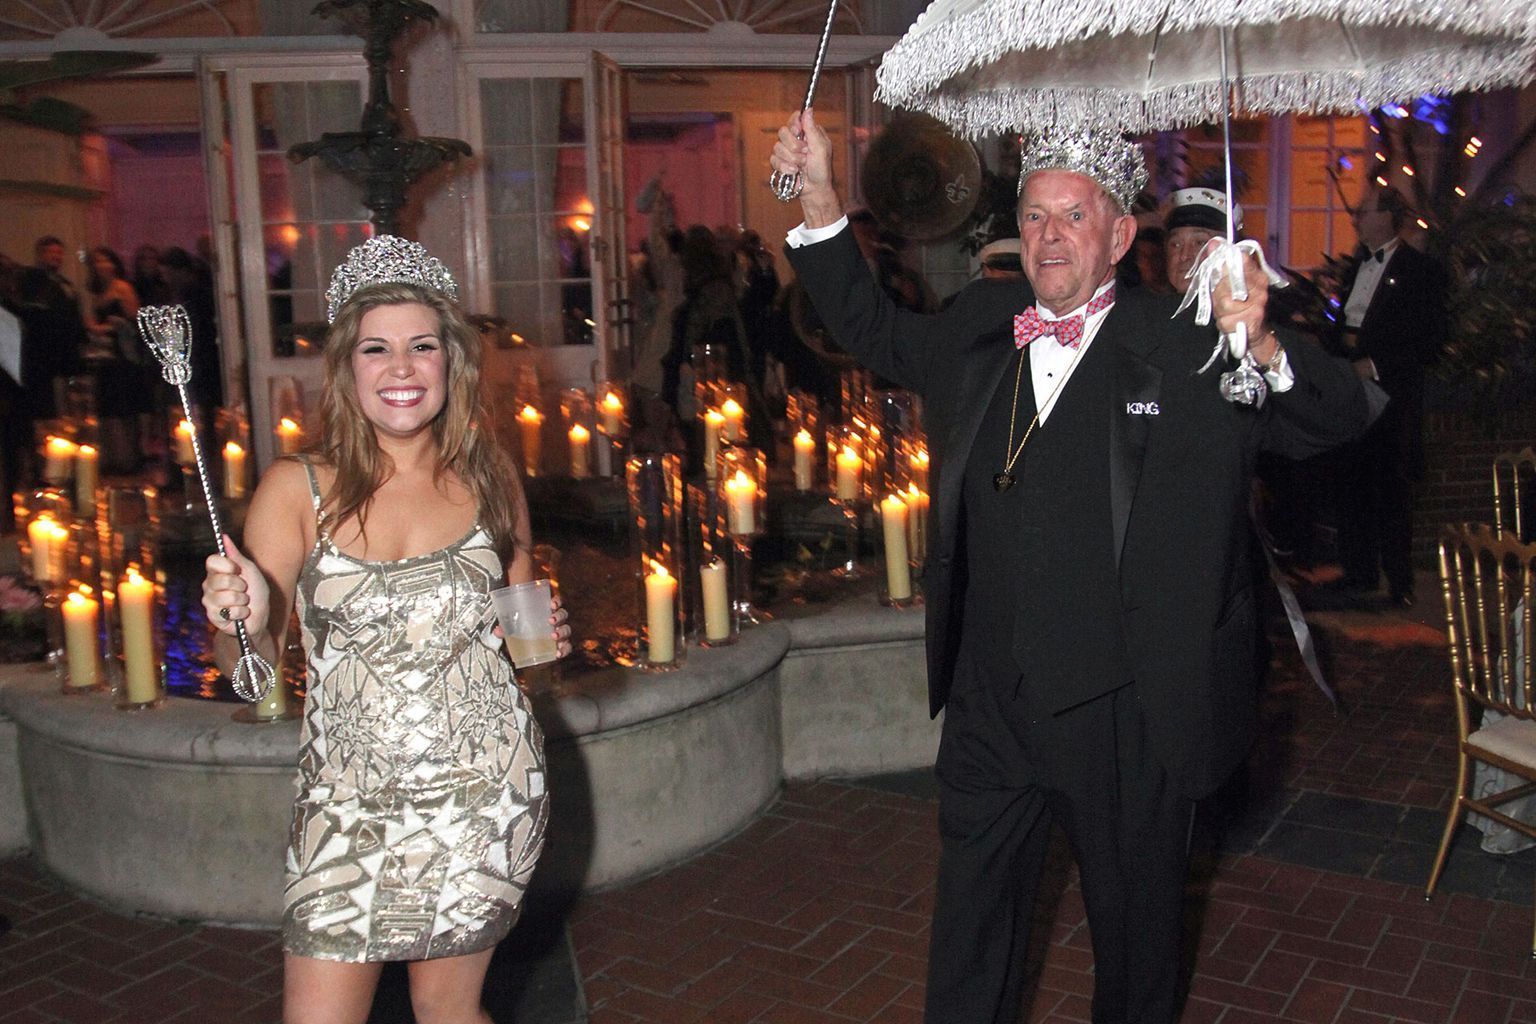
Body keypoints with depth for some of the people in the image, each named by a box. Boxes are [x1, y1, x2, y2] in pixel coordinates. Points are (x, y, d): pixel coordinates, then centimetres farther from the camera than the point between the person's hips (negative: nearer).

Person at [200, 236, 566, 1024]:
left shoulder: (488, 478, 2)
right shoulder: (297, 489, -5)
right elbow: (251, 668, -6)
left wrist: (546, 634, -5)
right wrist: (243, 622, -27)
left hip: (483, 787, 1)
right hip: (345, 801, 0)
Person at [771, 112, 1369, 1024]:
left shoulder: (1187, 350, -9)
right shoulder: (980, 328, 4)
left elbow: (1339, 418, -12)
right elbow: (874, 332, 19)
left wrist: (1262, 345, -33)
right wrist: (822, 199, 11)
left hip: (1129, 708, -3)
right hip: (992, 700, 4)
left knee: (1135, 909, 19)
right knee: (973, 906, 19)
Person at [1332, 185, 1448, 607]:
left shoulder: (1422, 269, -4)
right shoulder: (1355, 267, 17)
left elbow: (1431, 339, -9)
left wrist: (1377, 363, -16)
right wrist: (1343, 339, 2)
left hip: (1392, 394, -6)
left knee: (1392, 490, -5)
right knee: (1352, 484, 9)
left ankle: (1399, 584, 2)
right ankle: (1359, 573, 19)